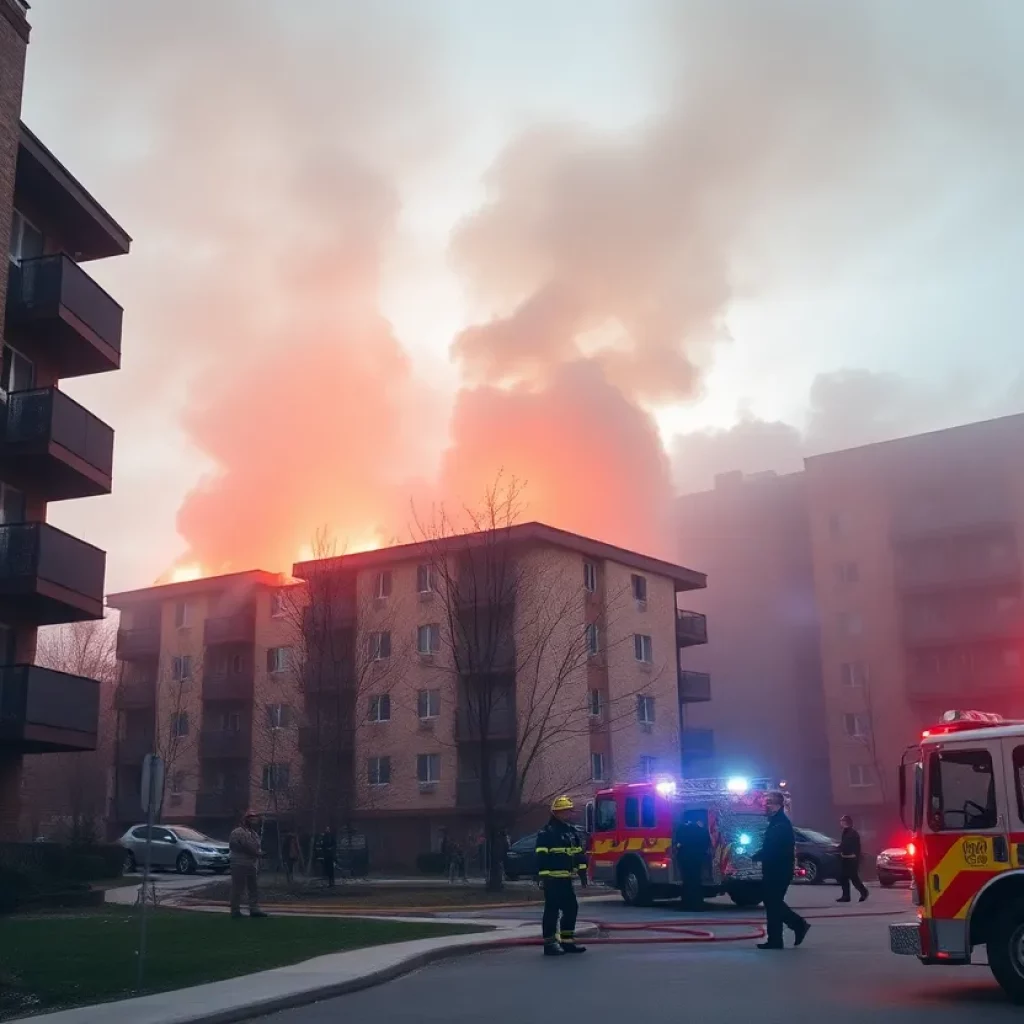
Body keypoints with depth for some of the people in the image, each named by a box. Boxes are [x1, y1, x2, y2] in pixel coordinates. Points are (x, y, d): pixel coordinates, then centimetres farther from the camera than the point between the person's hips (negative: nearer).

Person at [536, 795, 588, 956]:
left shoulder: (572, 831, 14)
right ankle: (550, 943, -2)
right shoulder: (546, 833, -10)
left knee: (571, 908, 10)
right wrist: (544, 877, -20)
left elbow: (579, 853, 18)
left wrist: (583, 873, 12)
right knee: (552, 910, -6)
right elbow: (542, 857, -15)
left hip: (566, 878, 8)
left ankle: (567, 941, 19)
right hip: (553, 878, -8)